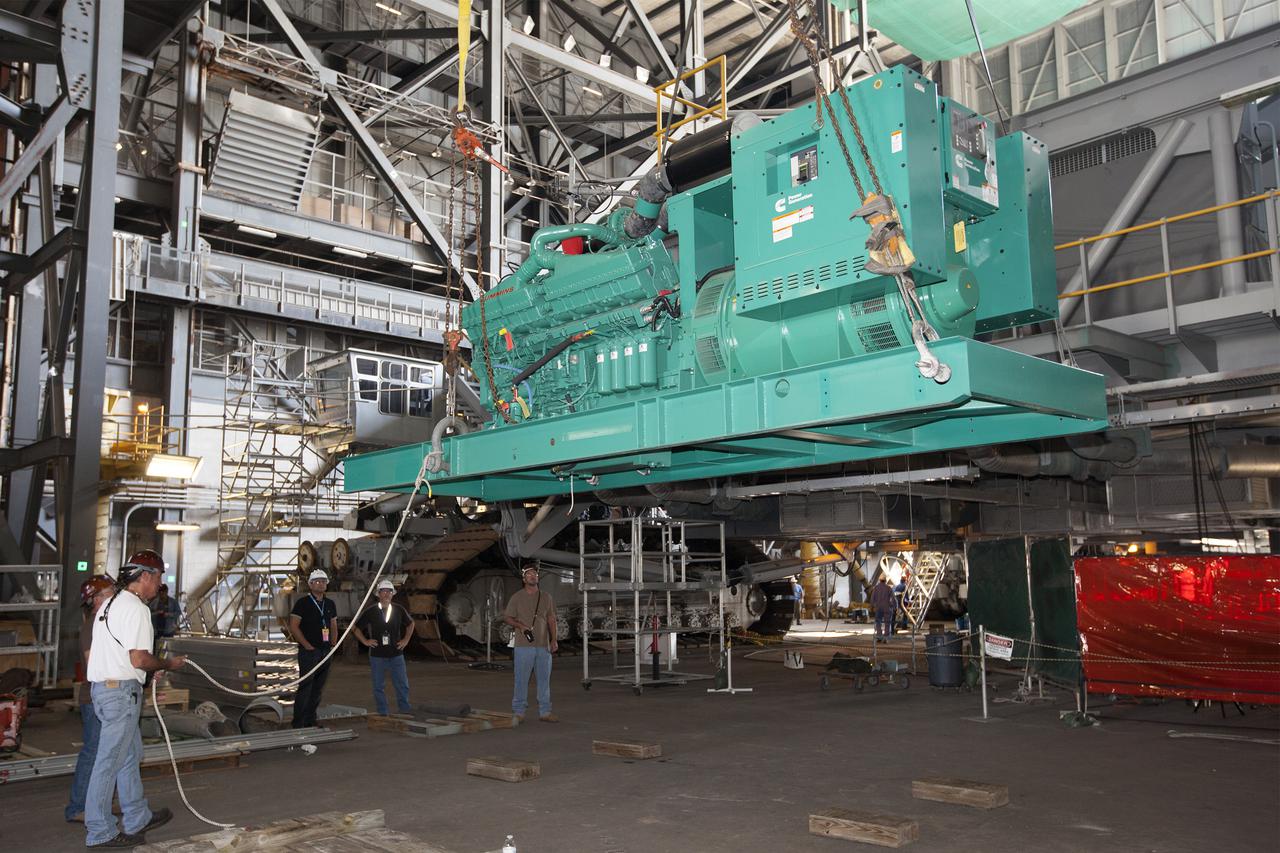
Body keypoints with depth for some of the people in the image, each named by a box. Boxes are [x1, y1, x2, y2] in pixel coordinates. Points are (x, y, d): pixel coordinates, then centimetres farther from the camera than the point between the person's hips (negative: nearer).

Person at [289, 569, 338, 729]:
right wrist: (307, 646, -12)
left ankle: (311, 722, 18)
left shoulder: (330, 605, 14)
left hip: (326, 652, 6)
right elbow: (293, 627, -10)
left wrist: (333, 644, 9)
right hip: (309, 651, -6)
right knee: (305, 688, -8)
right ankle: (298, 724, -4)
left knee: (318, 689, 10)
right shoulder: (302, 603, -5)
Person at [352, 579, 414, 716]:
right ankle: (382, 714, 15)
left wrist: (406, 639, 10)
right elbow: (355, 627, 8)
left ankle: (405, 710, 16)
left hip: (396, 654, 1)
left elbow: (410, 623, 20)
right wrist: (365, 641, 0)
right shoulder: (371, 611, -2)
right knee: (379, 687, 5)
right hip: (377, 655, -1)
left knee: (402, 684, 3)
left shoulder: (399, 610, 3)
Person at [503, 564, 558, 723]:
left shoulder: (546, 597, 11)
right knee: (521, 679, -1)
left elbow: (551, 619, 12)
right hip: (524, 645, -3)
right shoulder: (517, 597, 2)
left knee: (544, 679, 7)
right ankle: (518, 712, 8)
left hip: (543, 645, 3)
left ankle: (545, 712, 15)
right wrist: (520, 625, -15)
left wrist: (554, 639, 3)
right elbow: (507, 618, 3)